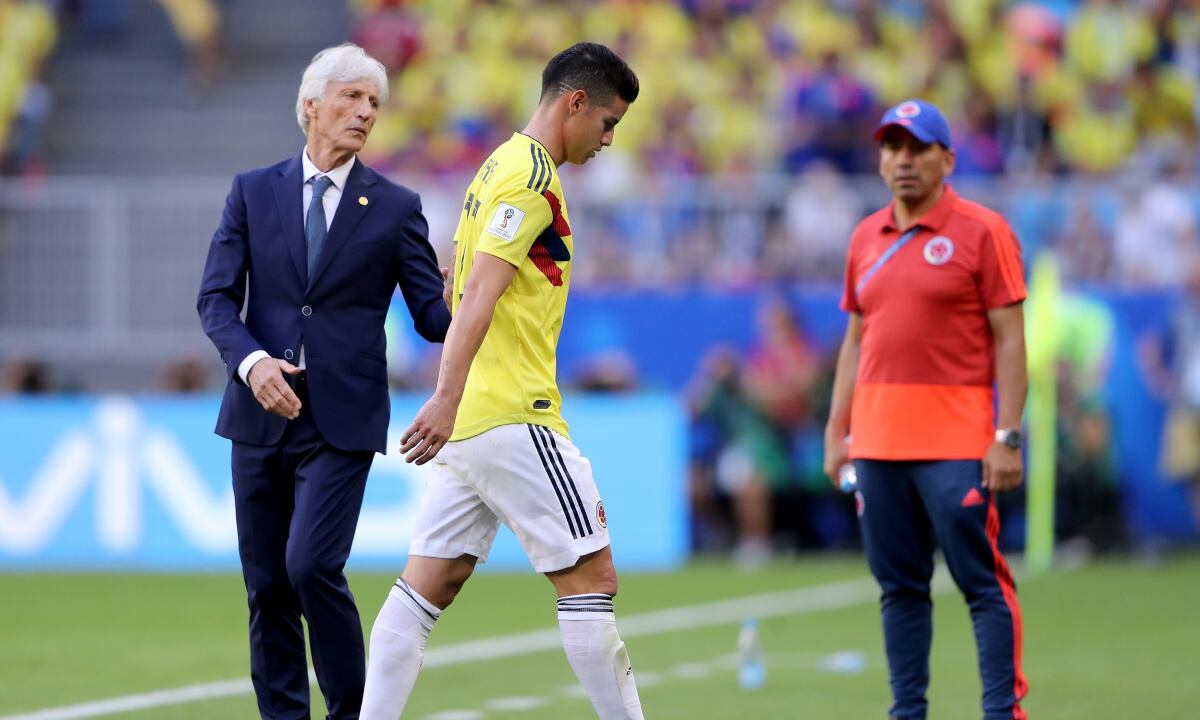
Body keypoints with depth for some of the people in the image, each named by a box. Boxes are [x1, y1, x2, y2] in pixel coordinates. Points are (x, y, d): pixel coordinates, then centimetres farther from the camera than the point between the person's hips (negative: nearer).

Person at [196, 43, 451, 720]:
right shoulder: (253, 192, 7)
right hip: (262, 411, 3)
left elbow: (434, 317, 1)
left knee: (312, 567, -16)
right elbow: (217, 296, 2)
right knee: (267, 583, 5)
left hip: (343, 417, -3)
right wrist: (252, 360, -17)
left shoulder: (396, 206, 4)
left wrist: (456, 301, -22)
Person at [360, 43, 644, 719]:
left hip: (468, 420, 10)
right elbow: (479, 293, -21)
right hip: (512, 416, -10)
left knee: (430, 582, 5)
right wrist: (449, 397, -28)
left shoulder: (501, 167, 19)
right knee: (591, 576, -4)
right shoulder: (531, 175, -11)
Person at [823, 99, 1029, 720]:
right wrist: (836, 431, 13)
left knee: (982, 581, -7)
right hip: (877, 444, 6)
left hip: (956, 445, -6)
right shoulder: (866, 238, 15)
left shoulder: (981, 231, -3)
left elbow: (1009, 340, -6)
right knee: (899, 584, 8)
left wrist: (1007, 437, -13)